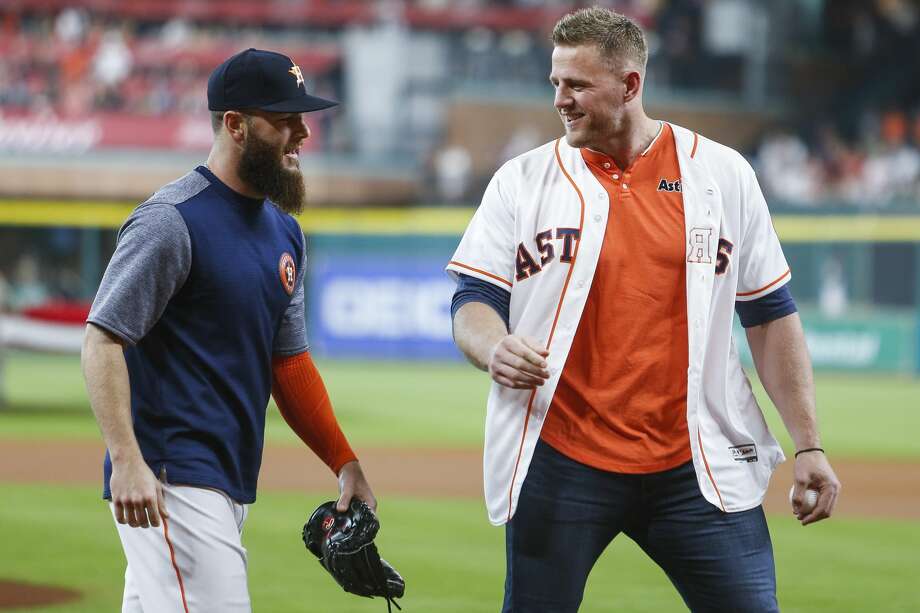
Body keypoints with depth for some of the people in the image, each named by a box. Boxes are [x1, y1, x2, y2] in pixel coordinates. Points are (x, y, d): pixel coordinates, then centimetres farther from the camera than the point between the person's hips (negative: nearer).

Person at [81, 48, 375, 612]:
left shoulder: (284, 230, 16)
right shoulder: (172, 221, -12)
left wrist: (345, 463, 14)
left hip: (233, 482, 9)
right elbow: (103, 340, -16)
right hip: (169, 479, -9)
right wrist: (127, 461, -26)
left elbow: (289, 358, 21)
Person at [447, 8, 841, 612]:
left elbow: (771, 315, 8)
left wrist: (808, 446, 4)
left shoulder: (724, 175, 5)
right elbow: (473, 301, 2)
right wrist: (492, 347, -22)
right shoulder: (523, 181, 3)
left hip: (696, 469, 0)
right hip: (559, 466, 0)